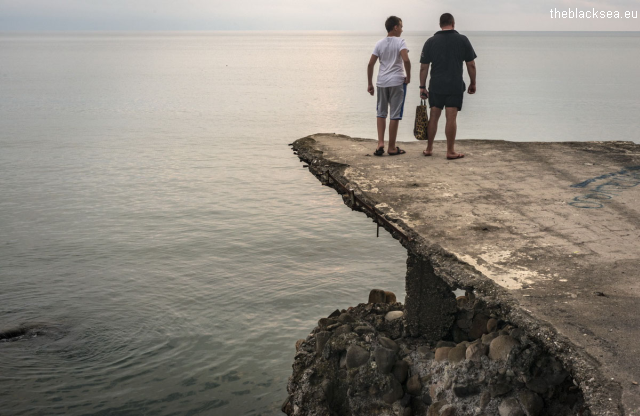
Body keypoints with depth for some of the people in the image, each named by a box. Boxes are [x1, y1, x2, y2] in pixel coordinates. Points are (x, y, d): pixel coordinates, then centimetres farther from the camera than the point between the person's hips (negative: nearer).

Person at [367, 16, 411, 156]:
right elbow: (406, 60, -22)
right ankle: (391, 147, 7)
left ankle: (380, 143, 3)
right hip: (397, 82, -4)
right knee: (395, 115, 3)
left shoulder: (380, 43, 7)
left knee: (381, 113, 15)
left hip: (382, 82, 4)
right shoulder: (400, 42, -6)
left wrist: (370, 84, 10)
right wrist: (408, 76, -8)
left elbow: (370, 64, 3)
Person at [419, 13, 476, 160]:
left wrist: (422, 87, 7)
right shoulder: (462, 40, -1)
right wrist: (473, 83, 11)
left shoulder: (430, 41, 2)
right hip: (455, 86, -2)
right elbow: (471, 65, 1)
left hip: (435, 86, 2)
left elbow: (423, 67, 1)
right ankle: (450, 151, 3)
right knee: (451, 118, -1)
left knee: (434, 116, 10)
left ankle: (429, 149, 16)